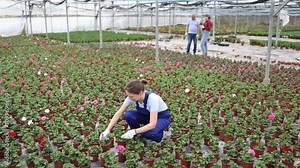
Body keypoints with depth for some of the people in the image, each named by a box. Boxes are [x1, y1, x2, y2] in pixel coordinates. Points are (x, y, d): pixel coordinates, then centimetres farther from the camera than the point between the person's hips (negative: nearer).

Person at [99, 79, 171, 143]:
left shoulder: (152, 98, -38)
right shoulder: (131, 97, -22)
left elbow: (152, 124, -38)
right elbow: (118, 113, -15)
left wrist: (134, 132, -43)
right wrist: (107, 130, -23)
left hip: (163, 117, -5)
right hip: (147, 115, 5)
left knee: (148, 133, -35)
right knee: (128, 115, -23)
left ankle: (159, 135, -1)